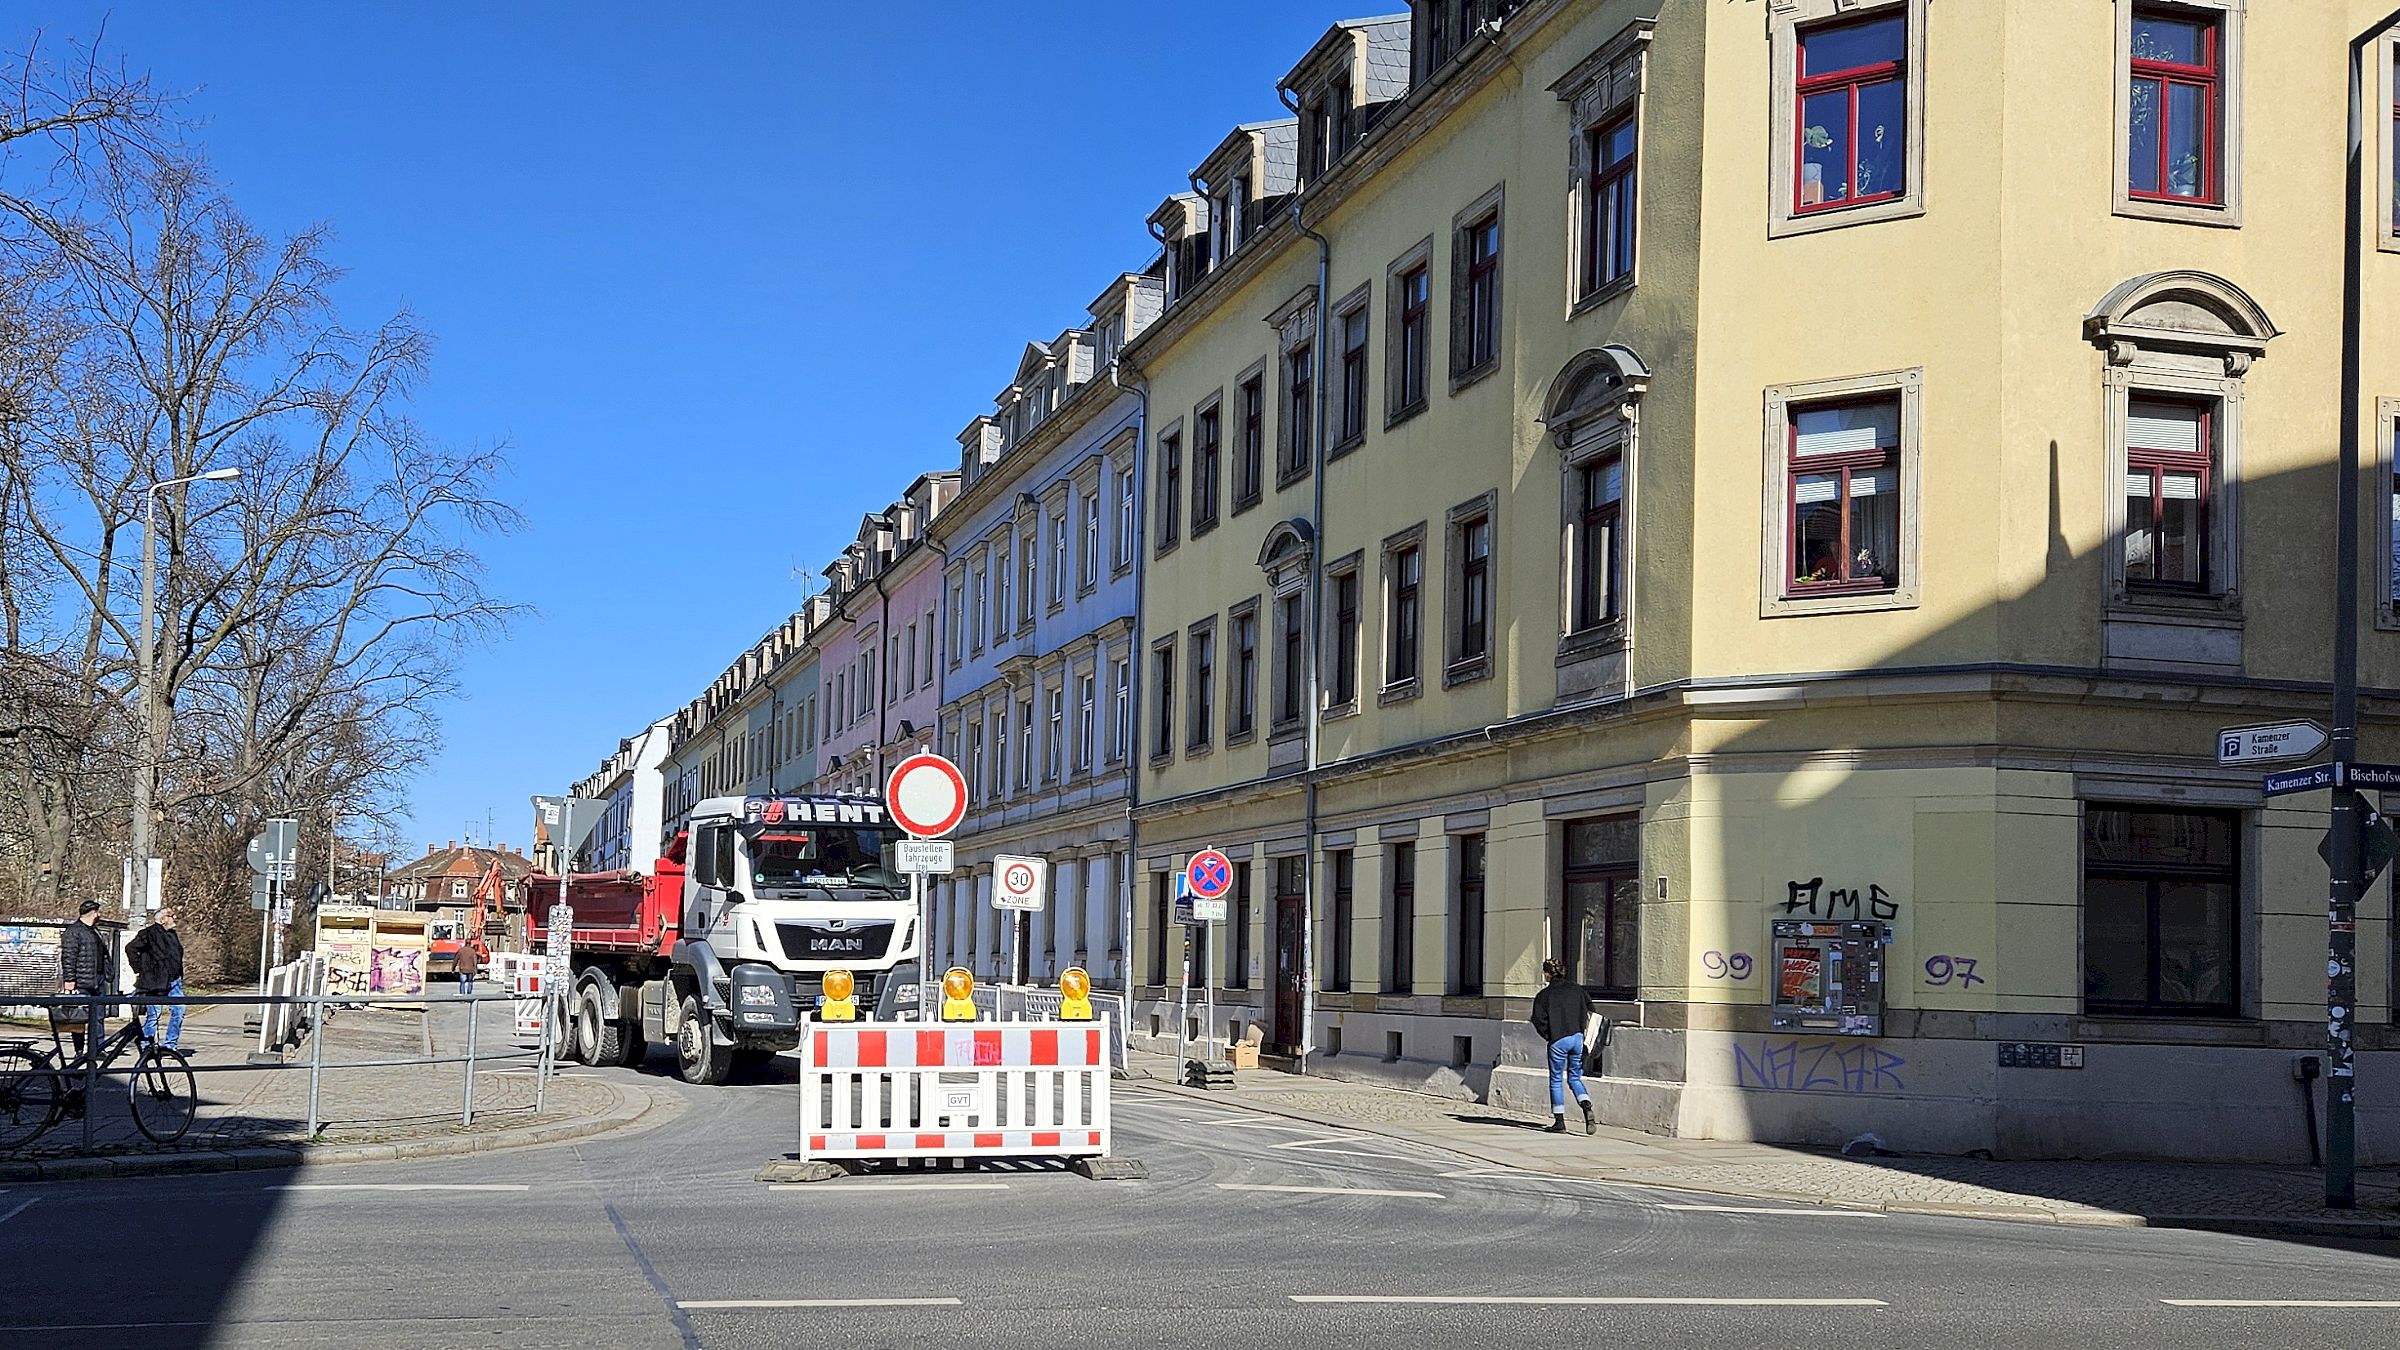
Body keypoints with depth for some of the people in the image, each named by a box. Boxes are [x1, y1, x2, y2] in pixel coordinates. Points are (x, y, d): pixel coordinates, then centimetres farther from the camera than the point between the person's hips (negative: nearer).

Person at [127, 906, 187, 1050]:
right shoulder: (150, 933, -8)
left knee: (178, 1011, 0)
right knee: (153, 1015, -3)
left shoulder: (173, 934, 16)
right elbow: (130, 948, -13)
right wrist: (139, 970, -11)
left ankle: (170, 1044, 9)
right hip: (155, 982, -7)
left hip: (174, 982, 7)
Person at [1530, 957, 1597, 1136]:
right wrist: (1581, 1029, 15)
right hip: (1578, 1038, 4)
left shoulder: (1544, 994, -4)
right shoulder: (1576, 989, 8)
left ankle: (1559, 1122, 9)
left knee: (1556, 1080, 9)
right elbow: (1589, 1008, 8)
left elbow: (1539, 1020, -9)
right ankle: (1588, 1109, -11)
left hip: (1558, 1041, -4)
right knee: (1575, 1078, 15)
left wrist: (1548, 1036, 5)